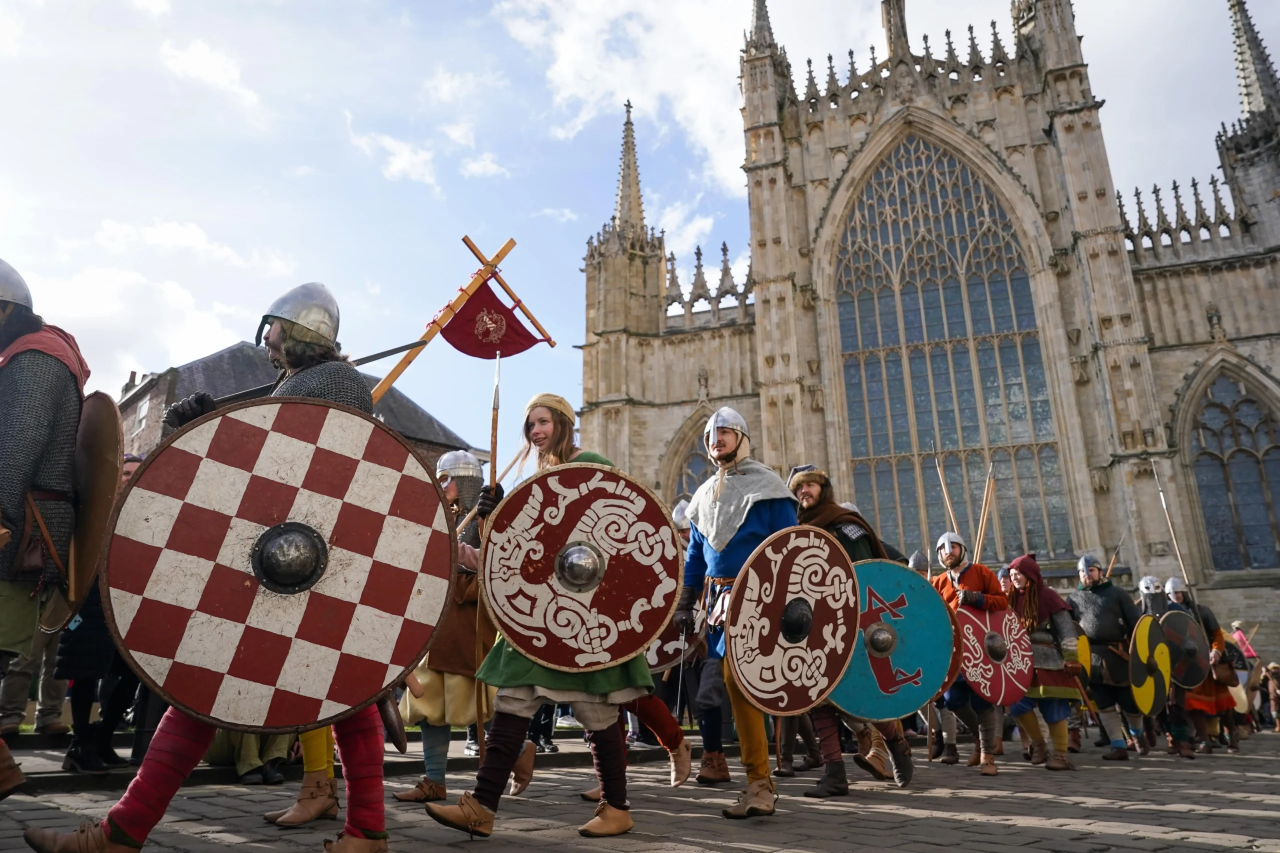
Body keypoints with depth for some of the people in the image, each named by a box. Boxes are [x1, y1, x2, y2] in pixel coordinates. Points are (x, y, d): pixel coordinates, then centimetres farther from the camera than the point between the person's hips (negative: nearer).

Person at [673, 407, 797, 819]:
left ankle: (759, 782, -7)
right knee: (735, 680, 5)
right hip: (718, 597, 6)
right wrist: (685, 604, 16)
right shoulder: (703, 495, 17)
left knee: (736, 677, -15)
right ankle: (759, 782, 15)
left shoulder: (765, 484, -2)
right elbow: (695, 556, 20)